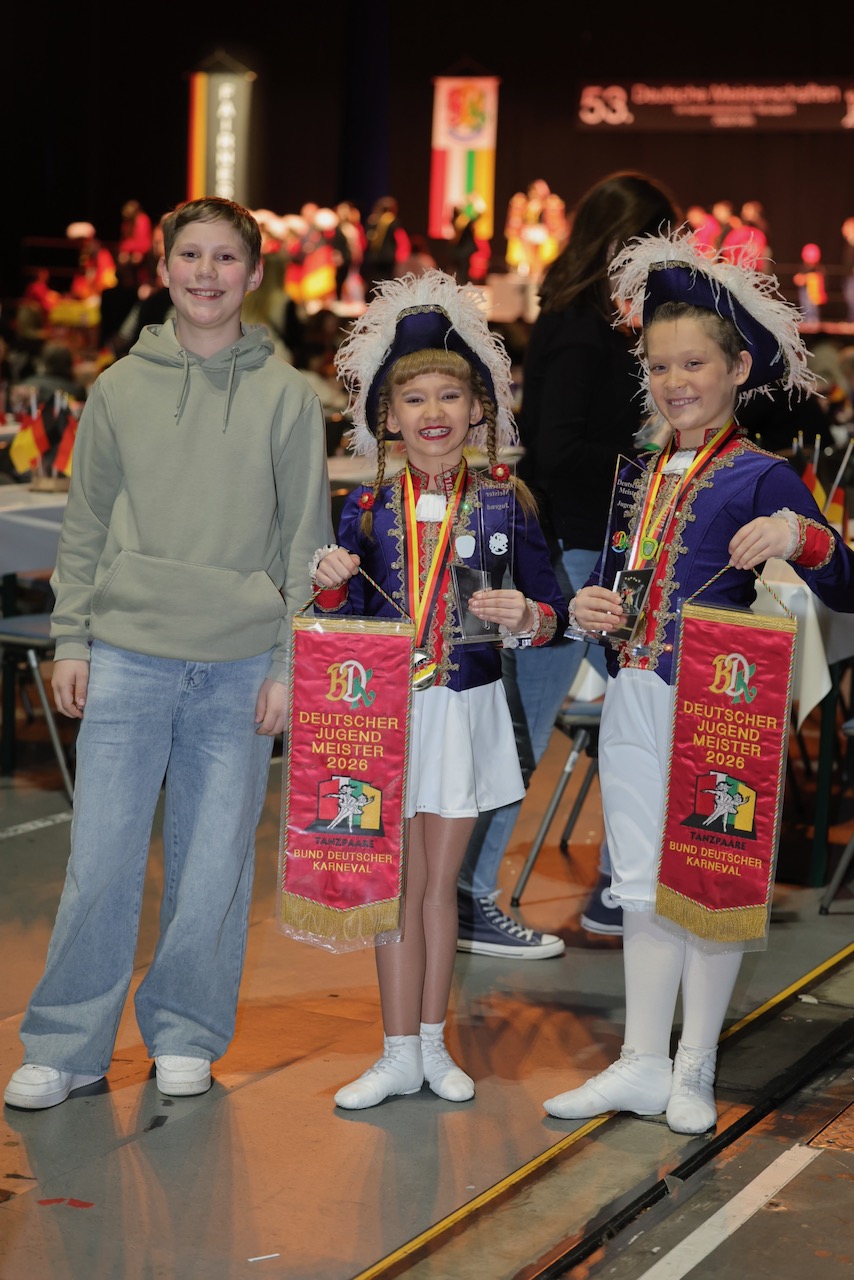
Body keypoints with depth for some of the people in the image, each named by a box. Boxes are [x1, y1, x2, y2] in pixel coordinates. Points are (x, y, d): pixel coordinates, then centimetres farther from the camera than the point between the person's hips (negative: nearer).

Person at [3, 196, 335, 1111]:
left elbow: (307, 537, 3)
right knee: (101, 859, 0)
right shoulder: (120, 388, 6)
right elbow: (86, 525, 10)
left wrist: (292, 662, -2)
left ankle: (186, 1034, 21)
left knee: (216, 859, 5)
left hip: (241, 665, 0)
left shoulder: (286, 396, 2)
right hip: (128, 657, 1)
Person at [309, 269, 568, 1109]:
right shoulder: (367, 508, -1)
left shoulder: (505, 504, -2)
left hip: (467, 707, 0)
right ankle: (399, 1055, 13)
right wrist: (333, 585, -17)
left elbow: (552, 610, 0)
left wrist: (528, 618, -22)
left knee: (440, 881, 10)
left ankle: (432, 1045, 22)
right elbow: (344, 623, 4)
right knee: (401, 882, 5)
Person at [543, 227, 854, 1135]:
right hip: (632, 699, 6)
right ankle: (641, 1065, 22)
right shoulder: (640, 475, 11)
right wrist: (585, 608, 0)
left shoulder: (761, 477, -8)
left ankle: (693, 1071, 18)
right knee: (642, 883, 12)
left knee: (712, 884, 5)